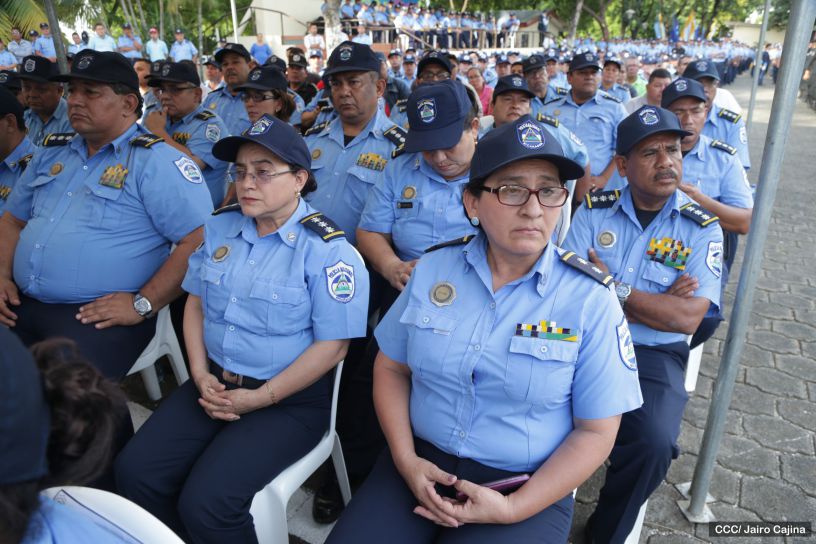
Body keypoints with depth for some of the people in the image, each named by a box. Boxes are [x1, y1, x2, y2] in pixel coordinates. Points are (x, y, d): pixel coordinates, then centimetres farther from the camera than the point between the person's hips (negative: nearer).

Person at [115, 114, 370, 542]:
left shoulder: (327, 250, -15)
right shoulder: (219, 227, 6)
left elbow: (332, 345, -16)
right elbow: (196, 303, 13)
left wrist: (259, 398, -15)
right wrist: (201, 374, -1)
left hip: (290, 400, -6)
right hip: (215, 383, 6)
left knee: (205, 502, -19)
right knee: (134, 472, -6)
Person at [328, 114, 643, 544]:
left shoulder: (590, 299, -11)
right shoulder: (432, 269, -3)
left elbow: (595, 432, -7)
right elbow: (391, 367, 6)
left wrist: (512, 509, -14)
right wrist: (405, 459, -6)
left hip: (528, 487, -2)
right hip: (421, 463, 2)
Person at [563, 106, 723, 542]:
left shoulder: (701, 228, 2)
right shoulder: (594, 210, 5)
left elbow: (687, 318, -8)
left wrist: (612, 288, -8)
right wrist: (658, 303, -8)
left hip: (654, 354, 0)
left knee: (653, 444, -27)